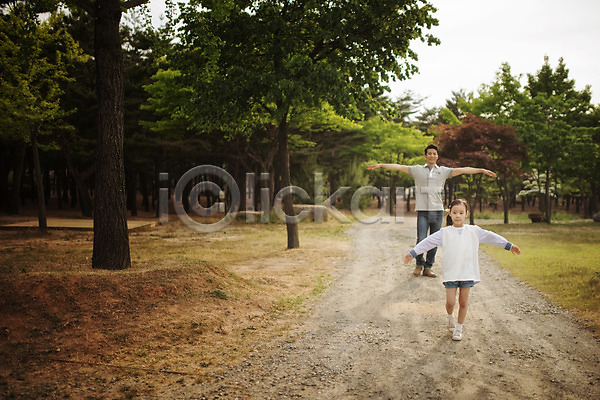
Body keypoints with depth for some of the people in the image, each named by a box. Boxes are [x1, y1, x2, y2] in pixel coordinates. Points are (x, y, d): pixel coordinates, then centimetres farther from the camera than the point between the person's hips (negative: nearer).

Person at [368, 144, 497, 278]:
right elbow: (399, 167, 3)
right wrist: (380, 165, -3)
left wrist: (482, 170, 3)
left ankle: (428, 268, 16)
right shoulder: (417, 170, 8)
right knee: (421, 240, -9)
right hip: (422, 211, -2)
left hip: (437, 211, 2)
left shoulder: (443, 171, 11)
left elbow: (463, 170, 7)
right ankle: (419, 264, 14)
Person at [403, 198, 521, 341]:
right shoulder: (444, 232, 1)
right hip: (450, 272, -1)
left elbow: (491, 237, 10)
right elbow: (427, 242, 0)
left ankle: (459, 328, 22)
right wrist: (412, 253, -5)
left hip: (467, 272, 1)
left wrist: (509, 245, 13)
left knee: (463, 302, 5)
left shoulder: (474, 231, 5)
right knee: (450, 302, -4)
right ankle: (450, 317, 29)